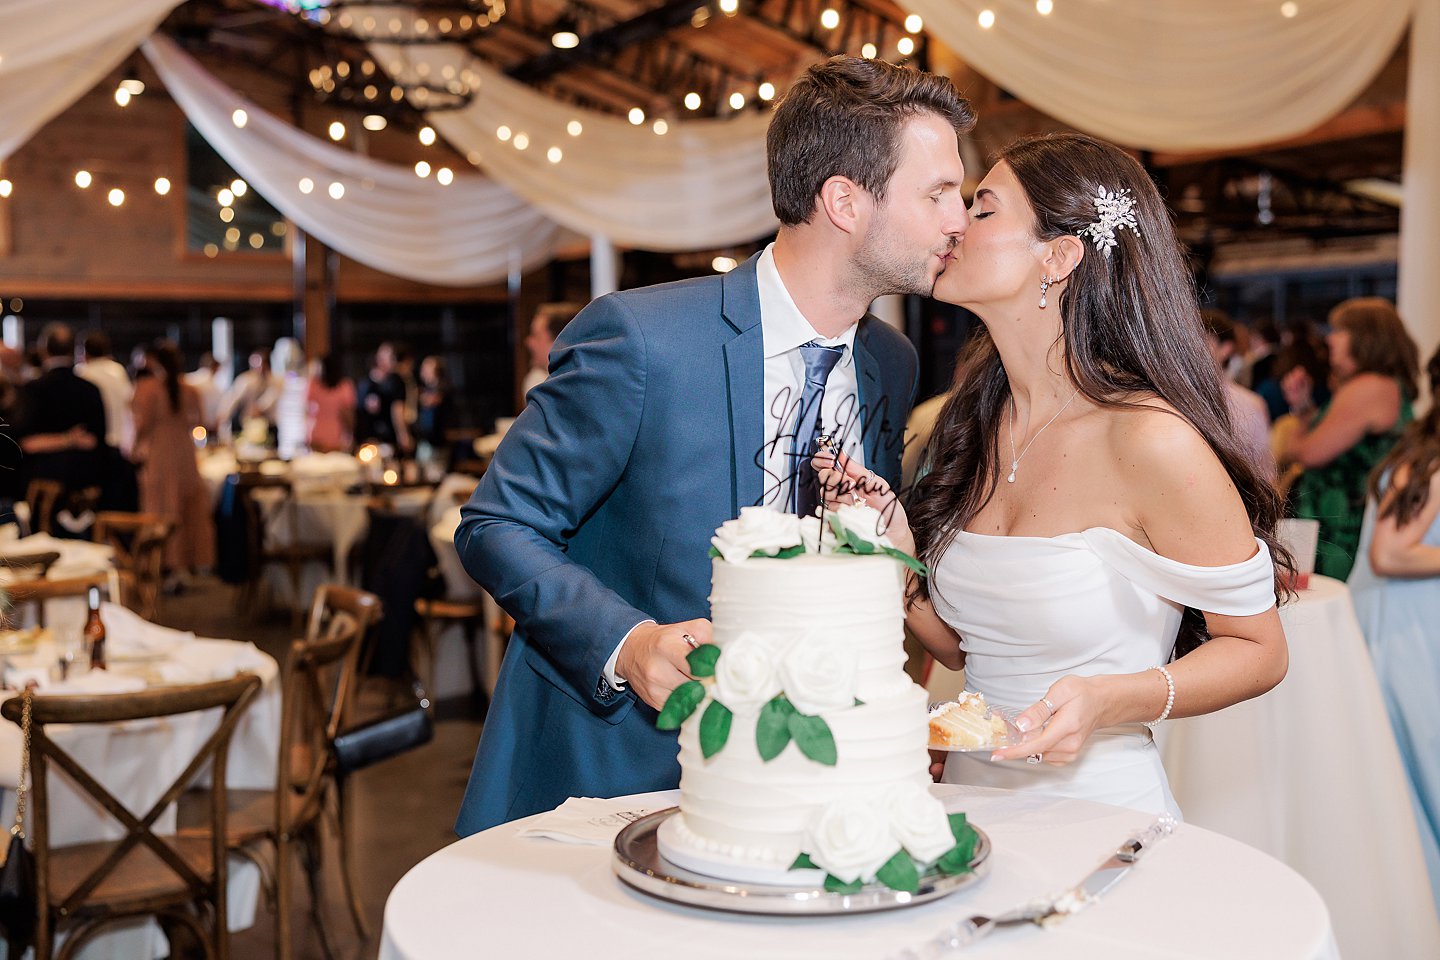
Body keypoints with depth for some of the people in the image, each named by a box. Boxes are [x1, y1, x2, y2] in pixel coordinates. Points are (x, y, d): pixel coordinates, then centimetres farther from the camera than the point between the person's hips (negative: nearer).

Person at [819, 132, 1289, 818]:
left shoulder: (1153, 440, -19)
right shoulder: (975, 425, 1)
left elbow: (1258, 650, -9)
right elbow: (962, 648, 7)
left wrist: (1109, 701, -24)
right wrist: (899, 559, -11)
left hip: (1099, 806, -5)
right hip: (973, 794, 6)